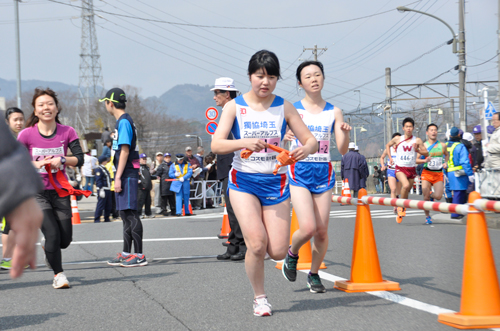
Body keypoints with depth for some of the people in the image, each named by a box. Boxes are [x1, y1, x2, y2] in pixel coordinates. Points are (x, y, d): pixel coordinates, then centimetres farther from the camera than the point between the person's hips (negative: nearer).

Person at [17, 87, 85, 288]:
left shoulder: (67, 132, -3)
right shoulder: (27, 135, -8)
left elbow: (79, 159, -6)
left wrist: (61, 160, -23)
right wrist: (36, 163, -21)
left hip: (60, 192, 2)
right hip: (37, 192, -2)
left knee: (64, 241, 2)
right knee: (52, 234, -14)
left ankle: (47, 243, 38)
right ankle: (58, 274, 4)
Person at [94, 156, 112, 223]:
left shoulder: (105, 169, 19)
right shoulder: (99, 169, -11)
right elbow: (98, 181, -18)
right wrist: (101, 190, -23)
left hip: (108, 189, 10)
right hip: (102, 190, -10)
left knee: (108, 205, 12)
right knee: (100, 205, -9)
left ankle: (106, 218, 20)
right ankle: (96, 219, -5)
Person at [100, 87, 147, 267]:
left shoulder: (124, 122, -13)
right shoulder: (123, 121, 17)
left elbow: (125, 151, -18)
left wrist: (118, 177, -19)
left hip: (127, 173, -10)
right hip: (125, 174, 10)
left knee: (130, 213, -11)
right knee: (125, 213, 14)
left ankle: (139, 255, -10)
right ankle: (126, 253, 21)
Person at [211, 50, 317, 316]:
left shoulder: (284, 107, 1)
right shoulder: (235, 107, -3)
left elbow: (311, 140, -1)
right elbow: (216, 145, -11)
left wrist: (305, 150, -25)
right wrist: (244, 143, -29)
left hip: (275, 182, 1)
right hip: (243, 181, -1)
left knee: (277, 252, -5)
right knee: (257, 244, -16)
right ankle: (259, 298, 6)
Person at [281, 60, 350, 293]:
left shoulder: (334, 112, 6)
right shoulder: (291, 109, 1)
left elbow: (342, 150, 2)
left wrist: (345, 133, -19)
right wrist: (285, 138, -23)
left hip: (323, 172, 2)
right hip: (299, 171, -2)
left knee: (322, 231, 1)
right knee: (308, 228, -16)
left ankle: (314, 275, 23)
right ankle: (292, 253, 17)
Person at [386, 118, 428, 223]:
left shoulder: (417, 140, 1)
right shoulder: (397, 139, 3)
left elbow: (426, 153, 1)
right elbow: (387, 145, 21)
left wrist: (417, 150, -16)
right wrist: (390, 158, 10)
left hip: (411, 169, 2)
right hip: (400, 168, -2)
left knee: (407, 190, 9)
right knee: (406, 185, -29)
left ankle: (400, 213, 26)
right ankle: (401, 206, -9)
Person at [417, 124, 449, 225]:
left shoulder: (442, 145, 6)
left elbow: (446, 155, 26)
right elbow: (416, 160, 1)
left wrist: (446, 163, 6)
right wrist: (425, 160, -19)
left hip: (439, 174, 1)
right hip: (427, 173, -1)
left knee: (438, 196, -13)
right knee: (426, 197, -5)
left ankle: (432, 195, 24)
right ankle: (427, 216, 16)